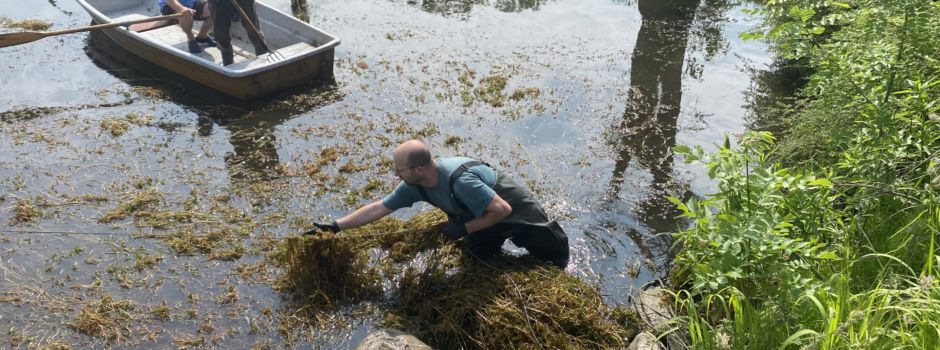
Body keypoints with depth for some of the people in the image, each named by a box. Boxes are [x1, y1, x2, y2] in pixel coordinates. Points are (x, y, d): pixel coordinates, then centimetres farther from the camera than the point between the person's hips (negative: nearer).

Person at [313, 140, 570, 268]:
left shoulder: (460, 180, -44)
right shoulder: (415, 186, -20)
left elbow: (502, 210, -38)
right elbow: (378, 208, -12)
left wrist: (463, 229, -31)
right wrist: (335, 226, -14)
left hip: (515, 212, -6)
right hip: (481, 217, 6)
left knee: (556, 254, 10)